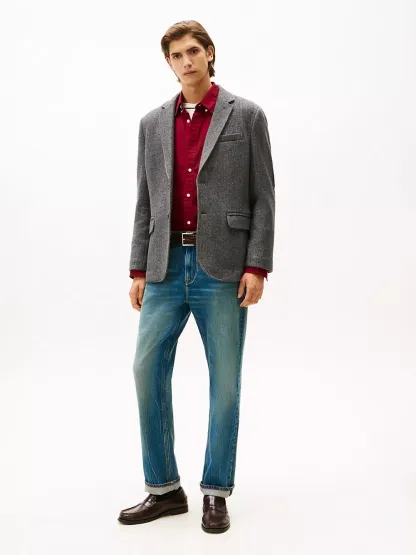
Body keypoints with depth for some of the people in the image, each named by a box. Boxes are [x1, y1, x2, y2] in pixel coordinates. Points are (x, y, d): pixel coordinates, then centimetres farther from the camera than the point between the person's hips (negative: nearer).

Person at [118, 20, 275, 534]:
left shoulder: (246, 115, 3)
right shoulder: (153, 123, 13)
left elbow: (263, 196, -1)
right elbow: (145, 202, 11)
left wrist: (257, 266, -10)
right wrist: (139, 270, 5)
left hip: (223, 266, -3)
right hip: (167, 265, 4)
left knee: (224, 379, 3)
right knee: (147, 368, 1)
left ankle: (216, 492, 18)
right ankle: (164, 488, 16)